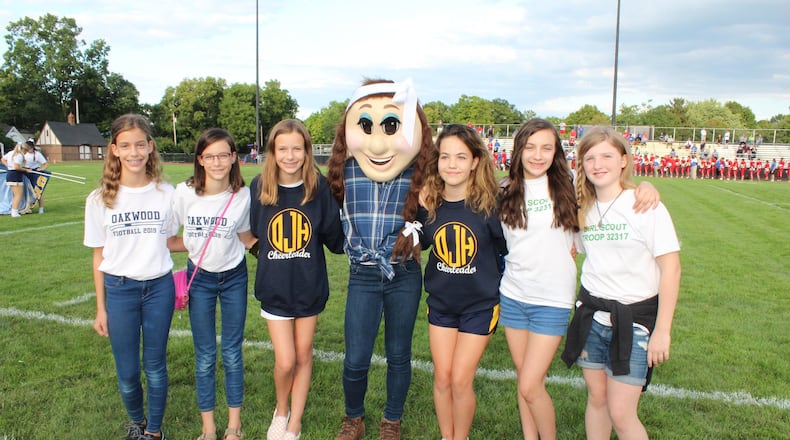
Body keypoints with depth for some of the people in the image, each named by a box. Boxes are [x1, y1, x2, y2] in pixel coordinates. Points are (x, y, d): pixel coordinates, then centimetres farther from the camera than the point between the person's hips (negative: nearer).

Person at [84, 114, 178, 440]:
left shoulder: (166, 193, -3)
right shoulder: (100, 199, -4)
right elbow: (99, 256, 2)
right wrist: (101, 308, 4)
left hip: (159, 287, 0)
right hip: (119, 290, 0)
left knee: (155, 366, 11)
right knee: (127, 372, 10)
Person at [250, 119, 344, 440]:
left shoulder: (318, 186, -11)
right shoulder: (259, 186, -8)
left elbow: (333, 235, -4)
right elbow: (253, 231, 5)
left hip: (309, 284, 1)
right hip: (275, 286, 0)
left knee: (303, 356, 13)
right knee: (285, 361, 0)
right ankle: (281, 410, 32)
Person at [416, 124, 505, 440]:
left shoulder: (489, 203, -18)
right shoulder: (428, 203, -8)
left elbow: (506, 247, -6)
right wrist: (423, 210, -6)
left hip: (480, 305, -3)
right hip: (440, 303, 3)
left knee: (460, 380, 2)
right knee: (442, 378, 11)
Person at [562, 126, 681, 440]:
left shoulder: (645, 206, -12)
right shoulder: (583, 208, 4)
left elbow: (671, 268, -12)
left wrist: (662, 330, -14)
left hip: (634, 320, -5)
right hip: (591, 316, 5)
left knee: (621, 413, -3)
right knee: (596, 398, 14)